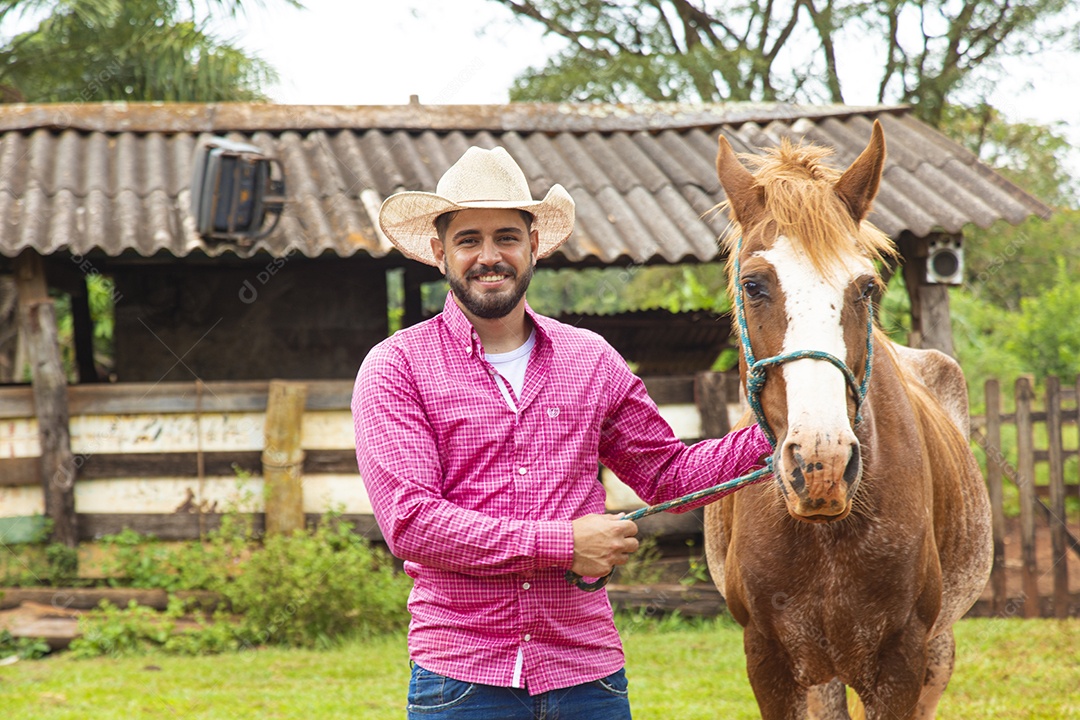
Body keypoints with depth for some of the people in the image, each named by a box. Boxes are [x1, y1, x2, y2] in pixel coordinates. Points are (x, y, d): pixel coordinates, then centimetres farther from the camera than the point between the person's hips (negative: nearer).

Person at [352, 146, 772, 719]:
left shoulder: (591, 359, 11)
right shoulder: (396, 367, -2)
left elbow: (668, 473, 18)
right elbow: (410, 521, -12)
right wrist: (563, 544, -14)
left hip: (587, 672, 3)